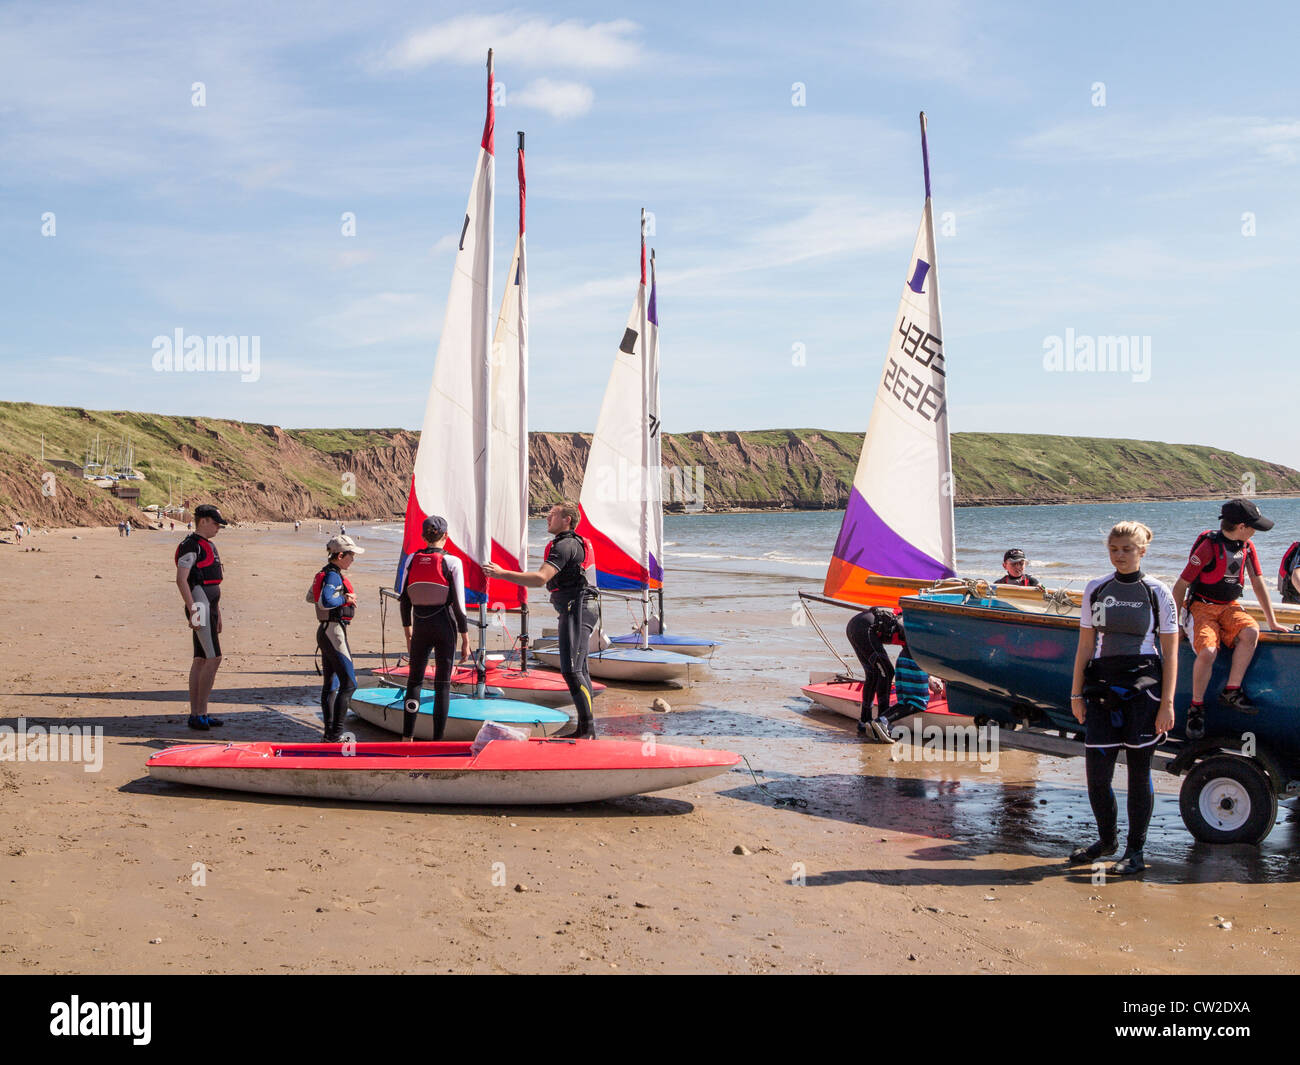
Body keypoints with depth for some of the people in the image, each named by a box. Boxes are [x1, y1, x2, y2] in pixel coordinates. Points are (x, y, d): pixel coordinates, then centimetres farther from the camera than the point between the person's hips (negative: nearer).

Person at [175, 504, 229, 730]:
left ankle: (196, 714, 13)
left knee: (201, 660, 10)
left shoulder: (209, 546, 19)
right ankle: (200, 713, -8)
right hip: (199, 607, -10)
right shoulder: (191, 545, -11)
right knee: (214, 658, -12)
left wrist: (217, 614, 24)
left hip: (210, 608, 10)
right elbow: (181, 580, -18)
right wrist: (193, 610, -23)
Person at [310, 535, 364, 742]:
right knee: (349, 684, -9)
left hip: (325, 632, 11)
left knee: (330, 685, 13)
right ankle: (335, 734, -11)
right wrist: (345, 598, -16)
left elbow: (311, 597, 27)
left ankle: (329, 733, 17)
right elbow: (325, 602, -31)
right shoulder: (333, 576, -16)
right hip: (334, 632, -11)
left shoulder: (326, 573, 14)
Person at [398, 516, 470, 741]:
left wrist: (408, 633, 17)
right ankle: (437, 740, 4)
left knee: (414, 680, 13)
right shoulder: (452, 562, -8)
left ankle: (407, 738, 10)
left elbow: (404, 600, 5)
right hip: (444, 626, -3)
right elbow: (458, 604, -8)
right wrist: (465, 640, -1)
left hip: (420, 627, 3)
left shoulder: (412, 560, 1)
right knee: (442, 684, 4)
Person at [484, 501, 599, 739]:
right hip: (578, 610, 11)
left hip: (575, 610, -11)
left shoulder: (565, 546, -15)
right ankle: (585, 729, 17)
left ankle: (588, 728, -14)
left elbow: (540, 578, -26)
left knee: (571, 670, -15)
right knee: (579, 670, 12)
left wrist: (502, 573, -24)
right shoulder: (577, 543, 19)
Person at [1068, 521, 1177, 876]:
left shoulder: (1158, 593, 0)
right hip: (1102, 686, 3)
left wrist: (1167, 703, -7)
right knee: (1095, 772, 2)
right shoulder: (1096, 590, 9)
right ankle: (1107, 838, 25)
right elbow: (1085, 646, 12)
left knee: (1138, 770, 2)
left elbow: (1170, 654, -1)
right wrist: (1077, 693, 8)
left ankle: (1136, 850, 15)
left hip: (1143, 687, -3)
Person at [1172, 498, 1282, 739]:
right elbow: (1180, 586, -12)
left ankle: (1231, 692, -15)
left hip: (1229, 608, 6)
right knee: (1208, 652, -31)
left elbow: (1258, 585, 14)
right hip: (1201, 607, -6)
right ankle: (1196, 708, -11)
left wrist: (1272, 622, 14)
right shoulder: (1208, 546, -16)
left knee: (1251, 631, -28)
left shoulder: (1247, 547, 4)